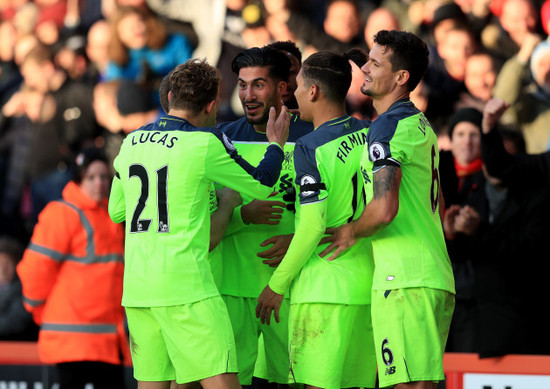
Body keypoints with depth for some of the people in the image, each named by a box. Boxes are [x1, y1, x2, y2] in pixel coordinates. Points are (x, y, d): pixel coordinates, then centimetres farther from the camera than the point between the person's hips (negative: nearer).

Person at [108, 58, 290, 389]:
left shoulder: (131, 142, 11)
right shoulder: (205, 143, -7)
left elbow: (116, 211, 22)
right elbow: (261, 185, 4)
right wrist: (276, 144, 21)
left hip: (136, 286, 7)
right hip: (185, 286, -7)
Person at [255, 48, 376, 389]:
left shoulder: (310, 148, -12)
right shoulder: (371, 135, 9)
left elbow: (313, 225, -16)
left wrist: (277, 284, -7)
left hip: (324, 287, -7)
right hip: (368, 284, 7)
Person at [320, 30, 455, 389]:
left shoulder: (388, 127, -10)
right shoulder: (422, 125, 20)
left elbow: (385, 208, -22)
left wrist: (352, 232, -1)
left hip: (404, 279, -10)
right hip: (436, 275, 10)